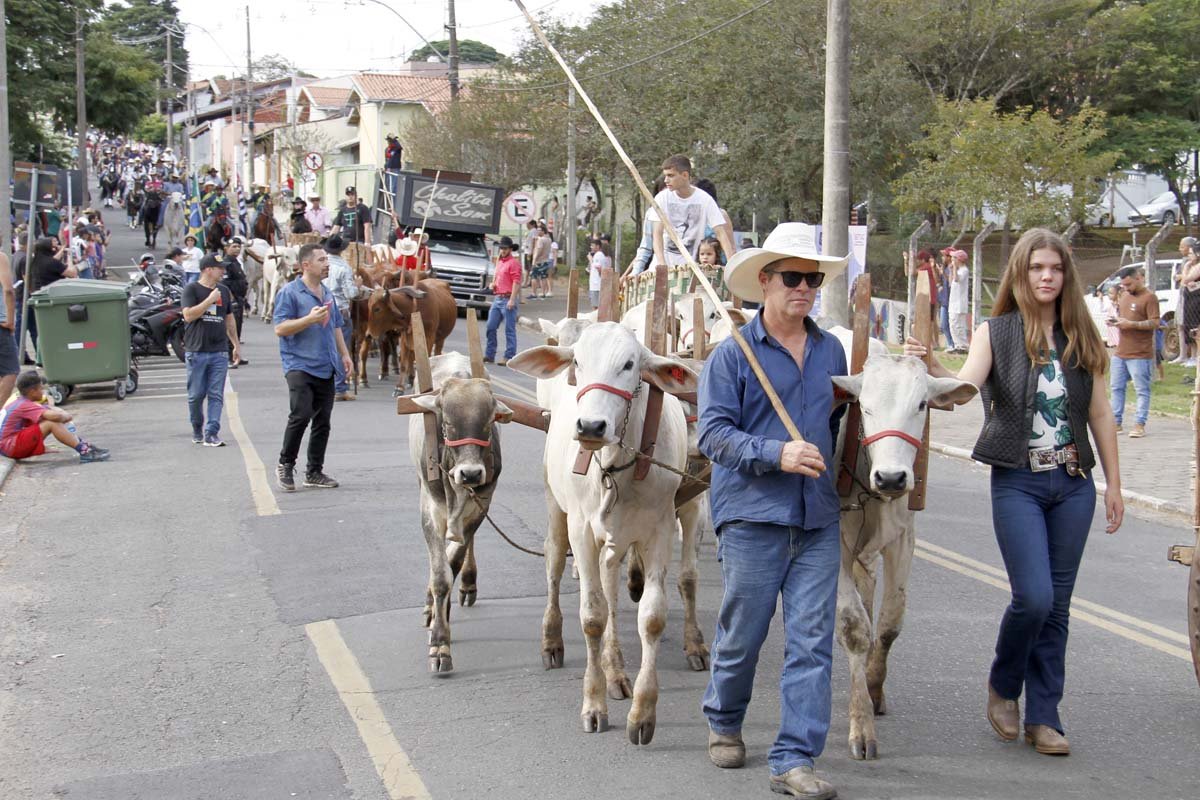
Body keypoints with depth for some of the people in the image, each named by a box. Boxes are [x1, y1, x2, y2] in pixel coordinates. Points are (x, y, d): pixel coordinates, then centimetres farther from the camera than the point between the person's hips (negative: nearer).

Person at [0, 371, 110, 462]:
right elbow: (55, 416, -29)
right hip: (11, 446, -10)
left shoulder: (20, 403, 13)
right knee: (52, 422, -21)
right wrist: (66, 417, -9)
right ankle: (85, 452, -26)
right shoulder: (26, 406, -17)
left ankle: (83, 445, -1)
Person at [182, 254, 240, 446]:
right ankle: (197, 431, 21)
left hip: (220, 351, 4)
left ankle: (211, 434, -5)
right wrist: (210, 300, -16)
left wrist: (236, 345, 21)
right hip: (196, 351, -4)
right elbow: (188, 315, -15)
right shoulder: (192, 289, -2)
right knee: (196, 395, 4)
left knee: (216, 396, -3)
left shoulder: (224, 290, 13)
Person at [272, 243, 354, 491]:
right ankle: (285, 465, 1)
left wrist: (344, 354, 19)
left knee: (323, 420, 7)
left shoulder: (327, 294, 17)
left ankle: (314, 471, 15)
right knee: (301, 415, -16)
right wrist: (310, 319, -20)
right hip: (300, 365, -7)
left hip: (325, 367, 7)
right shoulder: (290, 293, -6)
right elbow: (280, 329, -13)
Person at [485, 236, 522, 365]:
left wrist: (512, 300, -21)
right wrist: (493, 284, 9)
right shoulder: (499, 261, 19)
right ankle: (489, 354, 15)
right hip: (497, 298, 9)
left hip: (508, 300, -9)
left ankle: (509, 357, -2)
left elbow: (516, 282, -15)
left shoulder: (513, 263, -8)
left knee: (509, 329, -4)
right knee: (491, 327, 8)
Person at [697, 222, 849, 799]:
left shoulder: (831, 351, 13)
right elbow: (712, 432, -9)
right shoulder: (733, 354, -2)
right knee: (741, 632, 8)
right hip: (751, 516, -4)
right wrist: (777, 453, -20)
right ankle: (724, 724, 34)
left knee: (811, 639, -2)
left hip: (819, 519, 4)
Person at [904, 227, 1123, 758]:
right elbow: (964, 388, -16)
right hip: (1018, 481, -3)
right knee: (1034, 597, -13)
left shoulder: (1081, 337, 7)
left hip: (1073, 483, 3)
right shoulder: (995, 333, -1)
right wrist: (930, 367, -36)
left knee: (1057, 605, 6)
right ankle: (1003, 684, 15)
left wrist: (1113, 484, 10)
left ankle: (1043, 717, 16)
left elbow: (1100, 415, 11)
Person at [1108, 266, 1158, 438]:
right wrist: (1115, 321, 5)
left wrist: (1131, 324, -21)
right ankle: (1116, 422, 16)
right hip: (1120, 352, 8)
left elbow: (1155, 323, -14)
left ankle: (1140, 424, -2)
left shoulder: (1149, 297, -8)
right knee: (1117, 388, 10)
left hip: (1140, 355, -8)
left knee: (1142, 390, -3)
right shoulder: (1124, 295, 16)